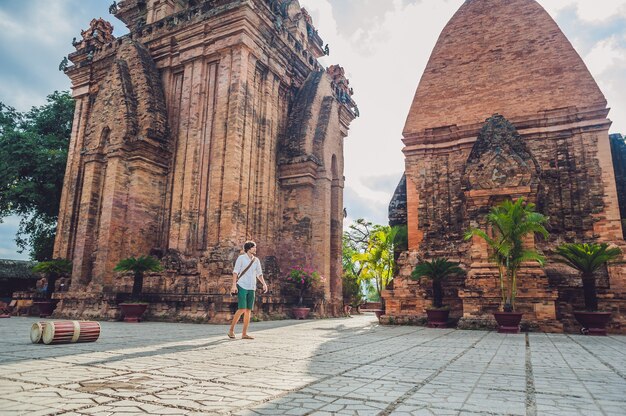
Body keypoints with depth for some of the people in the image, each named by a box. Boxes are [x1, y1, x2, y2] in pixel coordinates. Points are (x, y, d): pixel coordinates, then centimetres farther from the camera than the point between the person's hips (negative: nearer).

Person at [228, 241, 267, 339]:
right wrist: (234, 285, -16)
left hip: (251, 288, 5)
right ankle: (231, 330, 3)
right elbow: (235, 272, -7)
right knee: (241, 309, -13)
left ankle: (244, 334, 8)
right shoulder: (241, 258, -3)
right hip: (242, 287, -5)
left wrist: (264, 284, 0)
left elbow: (259, 274, 15)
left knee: (248, 311, 2)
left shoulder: (256, 260, 11)